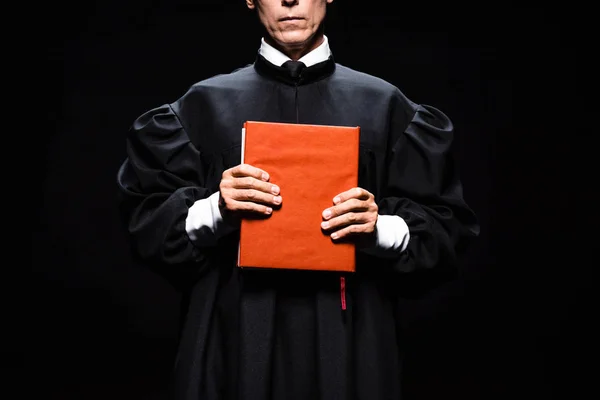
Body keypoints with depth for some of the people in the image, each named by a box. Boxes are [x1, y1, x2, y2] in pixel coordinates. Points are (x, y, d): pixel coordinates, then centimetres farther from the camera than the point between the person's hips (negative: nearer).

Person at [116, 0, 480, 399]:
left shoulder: (386, 105, 2)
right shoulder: (205, 104, 4)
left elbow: (446, 228, 2)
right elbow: (148, 220, 2)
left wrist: (381, 228, -17)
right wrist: (213, 211, -17)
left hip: (350, 337, 0)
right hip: (233, 338, 1)